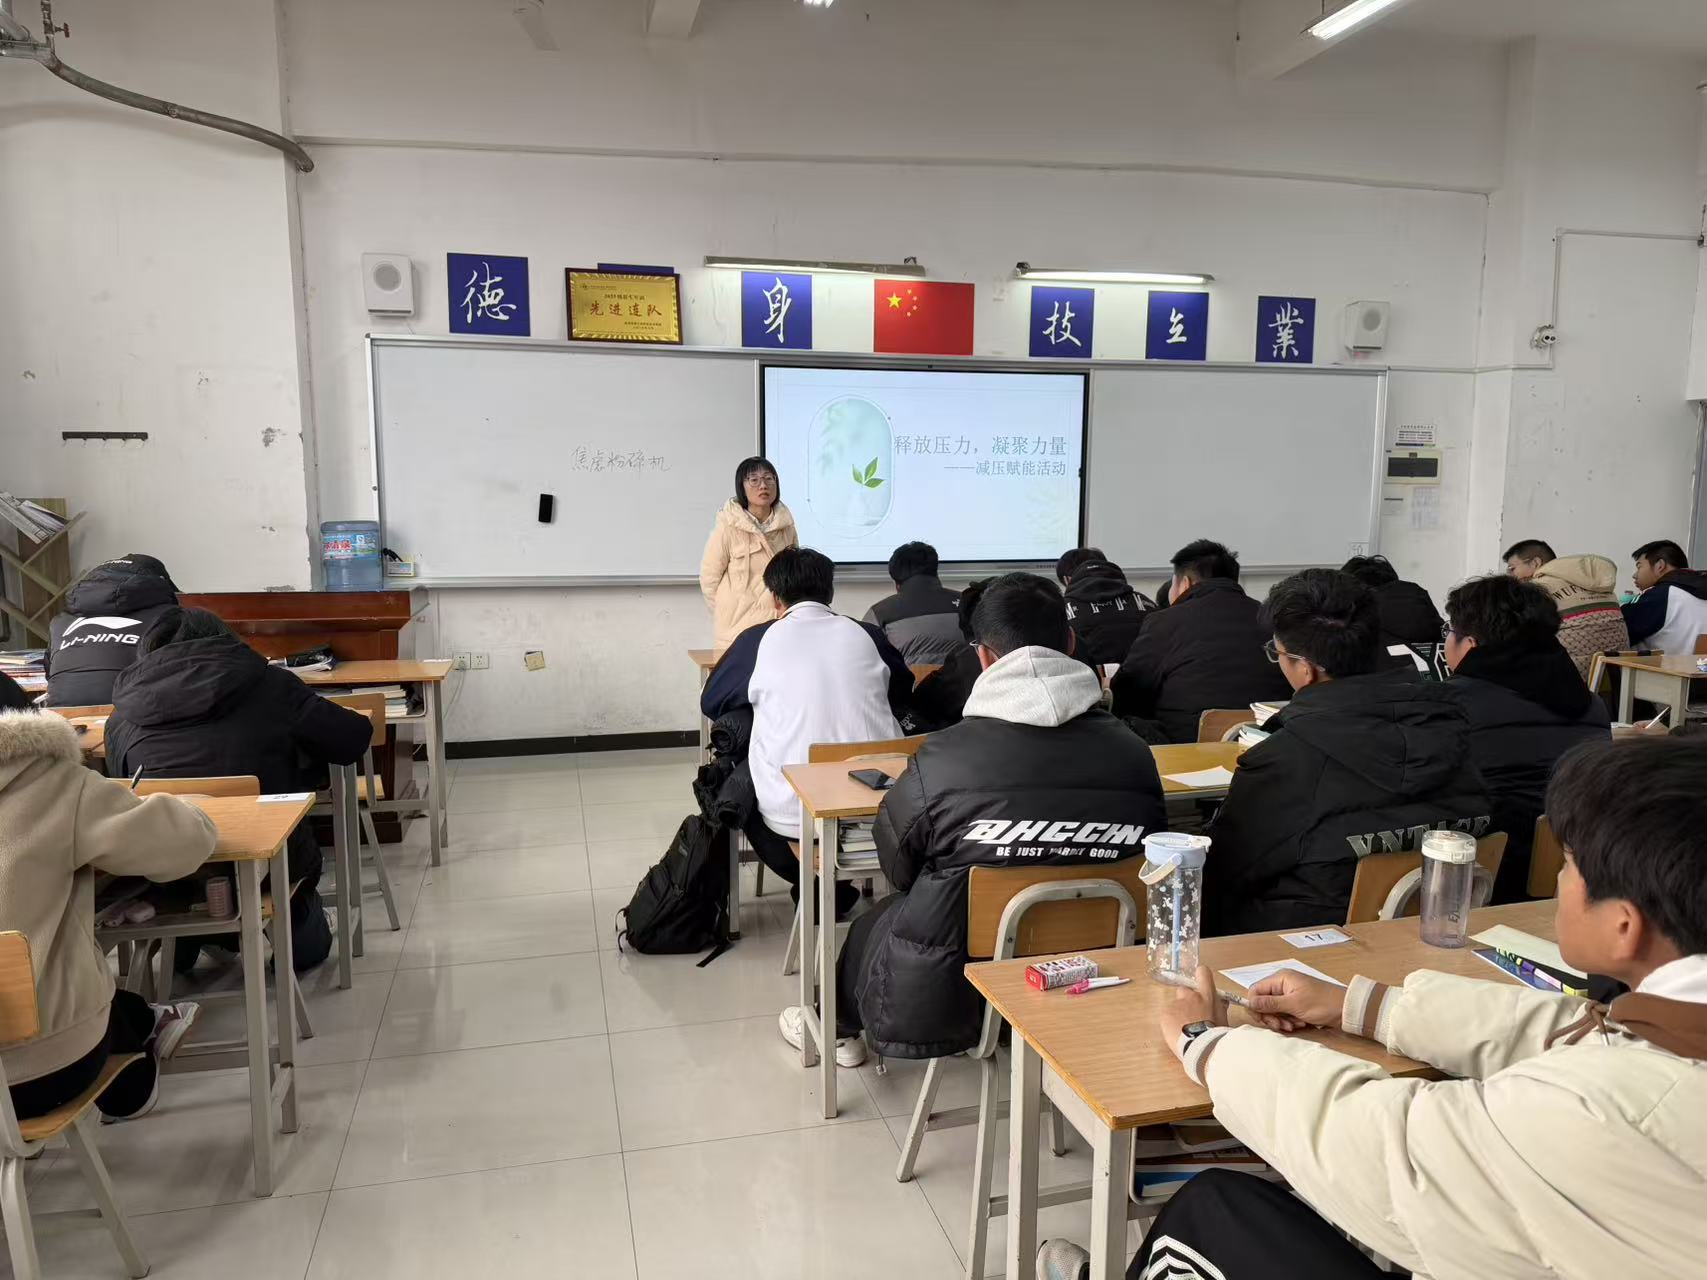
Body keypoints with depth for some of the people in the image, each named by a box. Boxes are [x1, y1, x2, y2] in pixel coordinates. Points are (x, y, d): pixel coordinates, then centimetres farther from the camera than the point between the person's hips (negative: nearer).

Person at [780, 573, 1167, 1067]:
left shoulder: (940, 758, -22)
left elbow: (897, 868, -3)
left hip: (943, 1002, -4)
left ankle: (837, 1028, 59)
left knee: (874, 924, 29)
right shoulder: (1135, 755, -12)